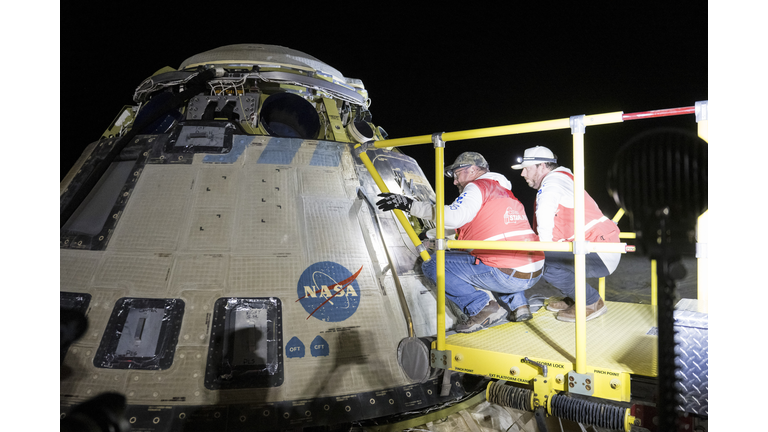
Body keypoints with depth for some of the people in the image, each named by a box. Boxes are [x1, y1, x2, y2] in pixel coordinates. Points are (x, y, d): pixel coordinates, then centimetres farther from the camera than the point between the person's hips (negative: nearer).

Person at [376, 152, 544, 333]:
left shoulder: (477, 187, -1)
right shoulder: (505, 192, 26)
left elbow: (454, 217, -20)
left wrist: (410, 205, -16)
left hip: (506, 276, -9)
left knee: (432, 264, 1)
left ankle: (483, 307, -7)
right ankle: (518, 304, 20)